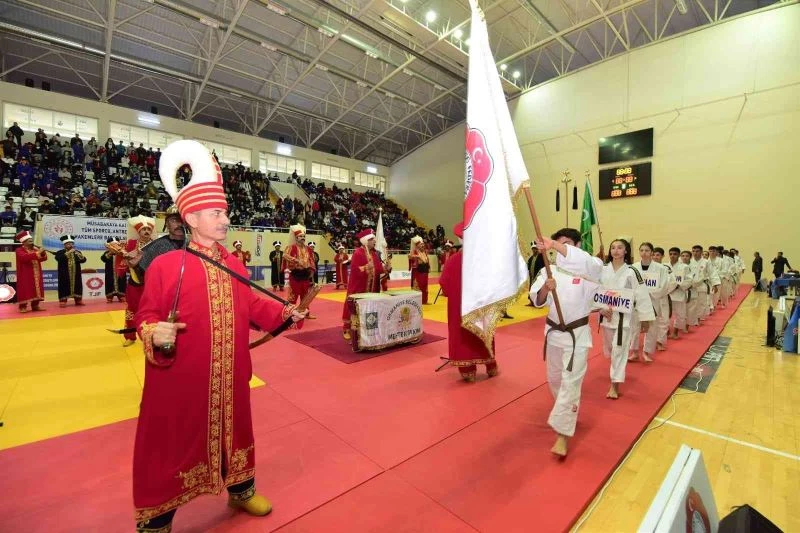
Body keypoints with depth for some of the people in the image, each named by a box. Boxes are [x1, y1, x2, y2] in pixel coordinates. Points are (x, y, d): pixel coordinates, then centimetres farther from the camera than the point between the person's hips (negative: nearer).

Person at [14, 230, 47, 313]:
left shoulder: (34, 249, 13)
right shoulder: (19, 250, -5)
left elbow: (43, 258, 6)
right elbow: (25, 257, -26)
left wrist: (43, 253, -14)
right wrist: (37, 253, -33)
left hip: (36, 275, 6)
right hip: (25, 275, -6)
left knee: (36, 289, 7)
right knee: (25, 290, -6)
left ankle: (35, 306, 14)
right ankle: (22, 307, -2)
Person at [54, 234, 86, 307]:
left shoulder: (77, 252, 12)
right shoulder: (60, 252, 1)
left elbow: (83, 260, 0)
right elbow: (58, 259, -20)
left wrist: (79, 255, -19)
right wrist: (68, 253, -24)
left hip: (76, 274, 3)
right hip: (64, 275, -3)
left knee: (77, 286, 6)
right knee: (64, 287, -4)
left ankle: (78, 300, 14)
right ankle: (63, 301, 2)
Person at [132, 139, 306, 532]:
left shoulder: (235, 265, 2)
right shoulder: (165, 265, -13)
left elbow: (251, 307, 9)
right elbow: (147, 316, -8)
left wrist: (284, 313, -2)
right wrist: (155, 334, -29)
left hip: (229, 374, 5)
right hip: (181, 378, -4)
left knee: (233, 430, 21)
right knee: (171, 442, 12)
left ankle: (241, 492, 45)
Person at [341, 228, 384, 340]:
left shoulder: (374, 253, 10)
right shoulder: (357, 253, -15)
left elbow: (378, 267, 12)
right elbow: (354, 269, -21)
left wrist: (384, 268, -7)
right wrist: (365, 268, -36)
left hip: (372, 286, 7)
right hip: (358, 286, -7)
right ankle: (347, 329, 12)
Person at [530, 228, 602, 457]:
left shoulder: (589, 269, -10)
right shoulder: (550, 270, -1)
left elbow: (591, 263, -36)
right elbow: (537, 300, -10)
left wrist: (554, 246, -45)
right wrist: (545, 287, -33)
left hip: (577, 334, -4)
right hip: (554, 332, 4)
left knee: (570, 383, -5)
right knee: (555, 379, 19)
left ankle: (562, 436, 6)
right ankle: (568, 411, 48)